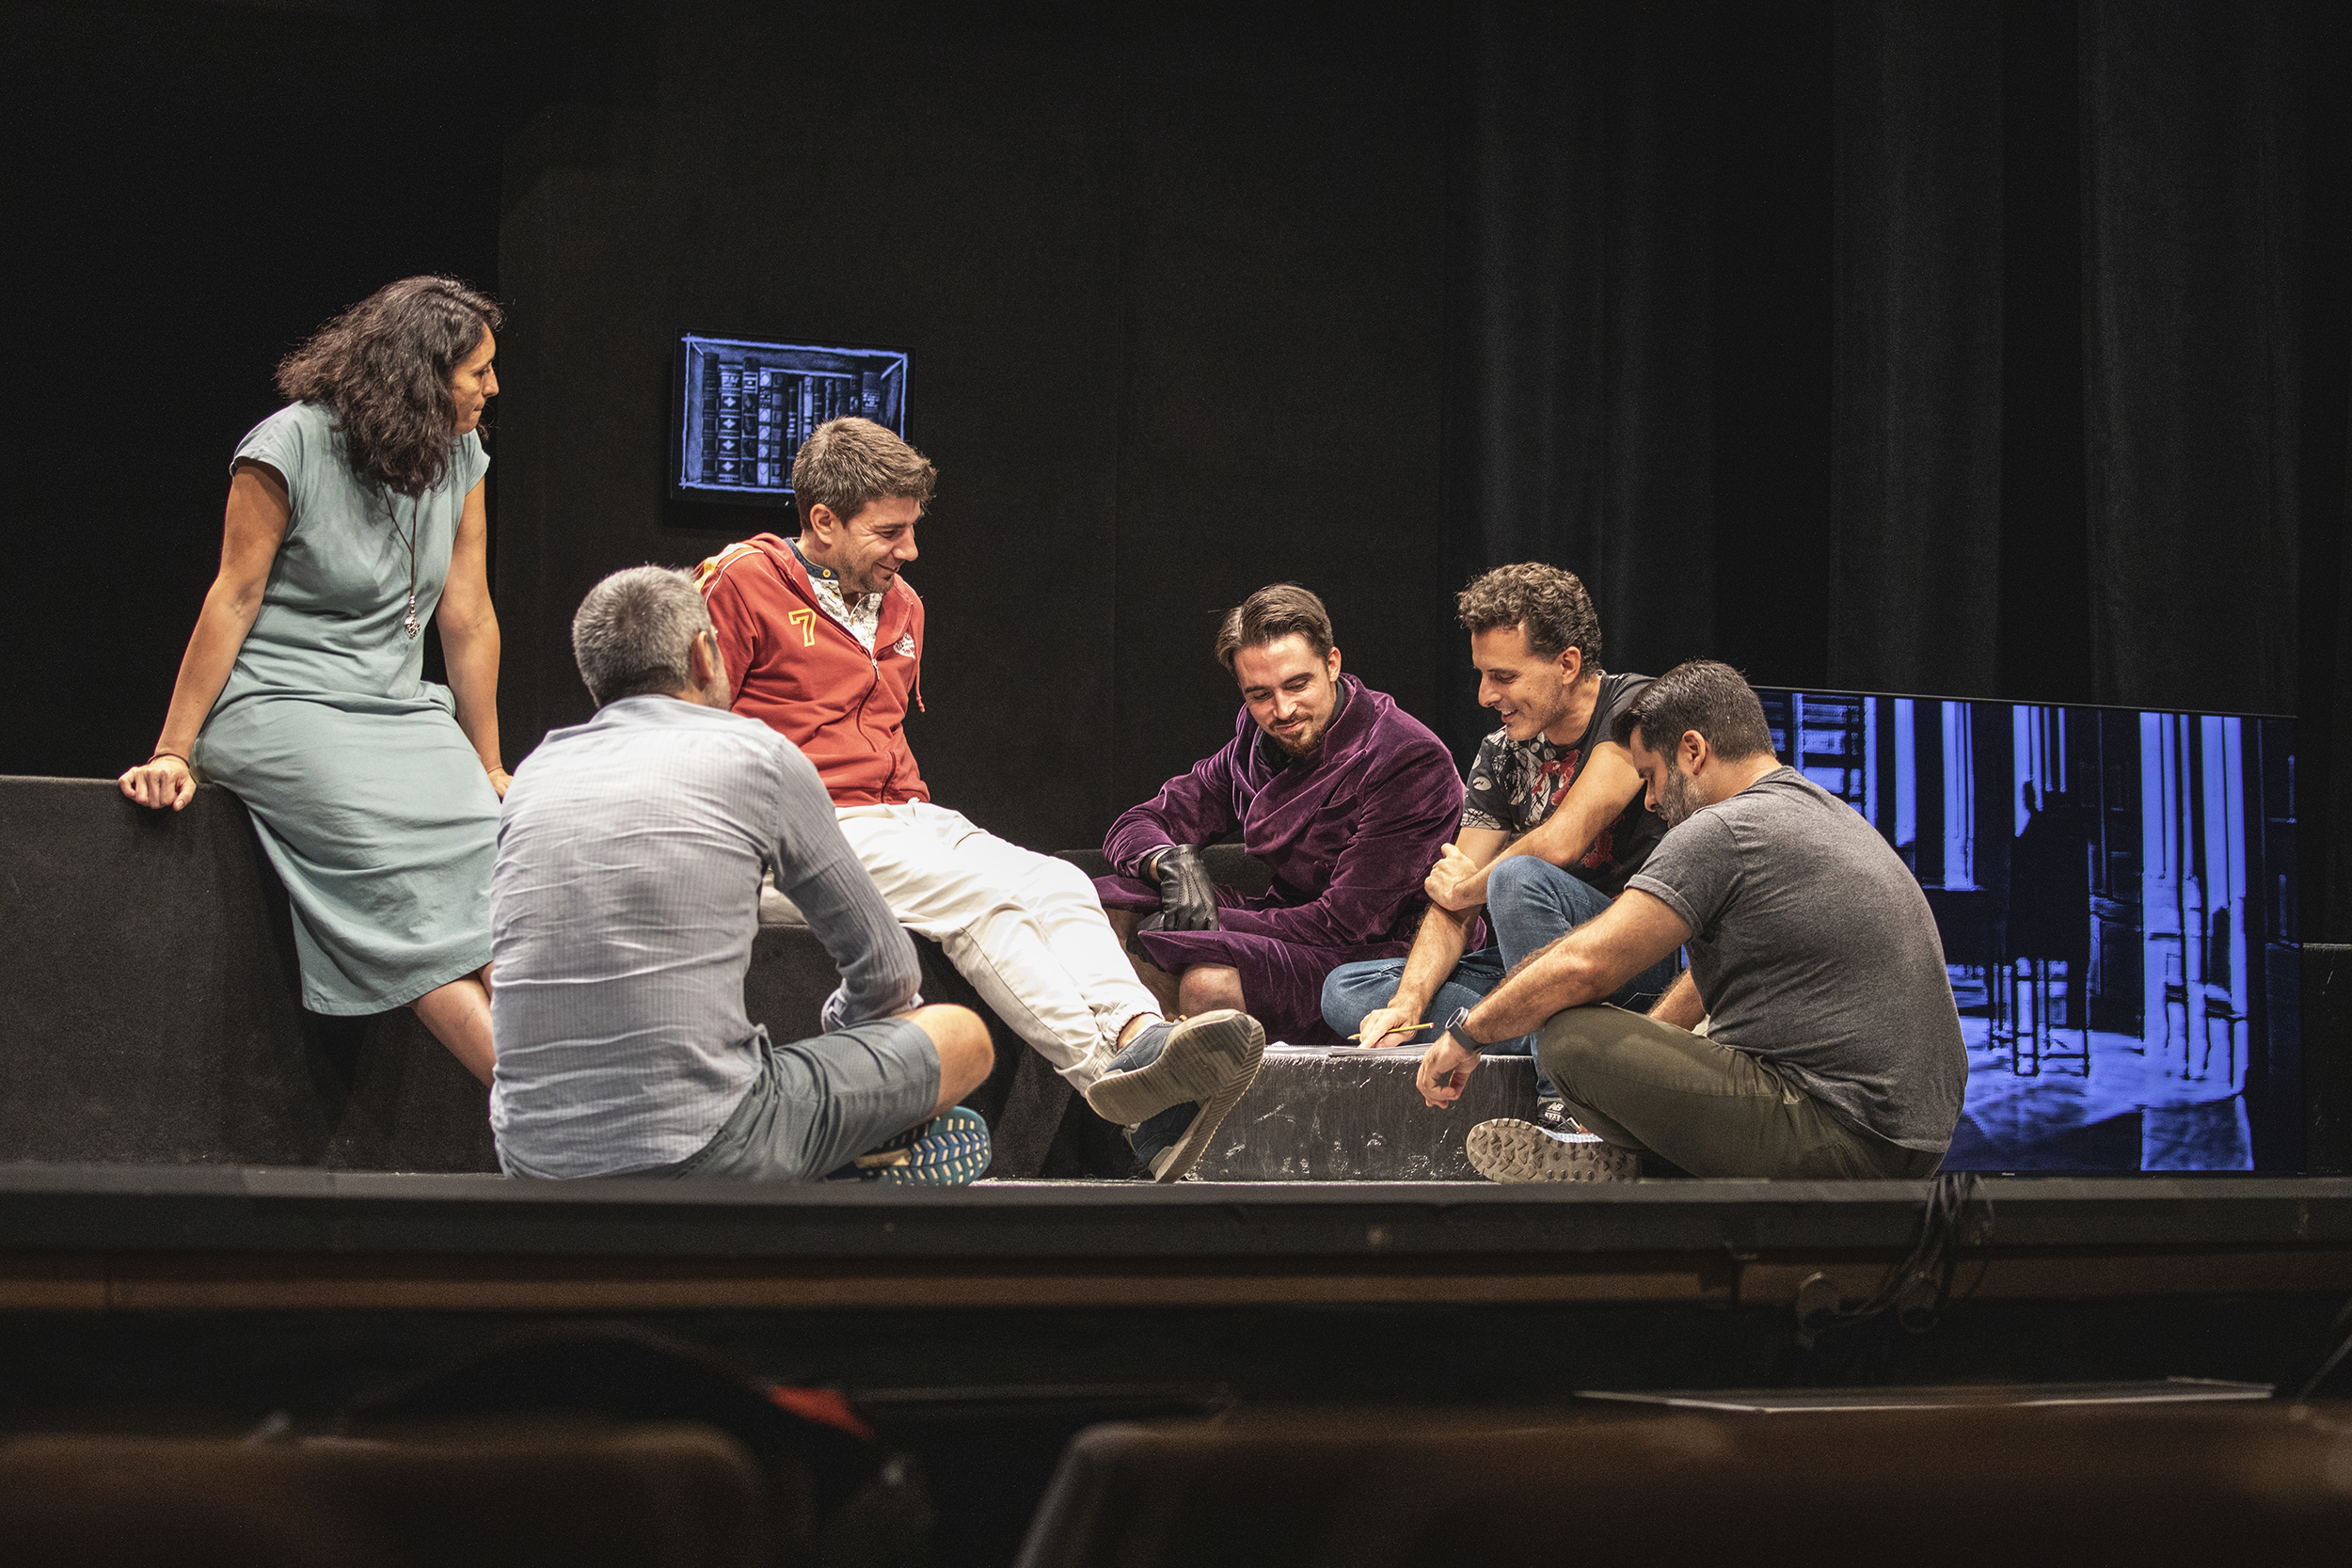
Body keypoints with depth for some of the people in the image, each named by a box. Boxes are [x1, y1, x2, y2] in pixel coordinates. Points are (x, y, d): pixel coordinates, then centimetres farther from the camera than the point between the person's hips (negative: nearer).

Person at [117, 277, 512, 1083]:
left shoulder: (461, 457, 7)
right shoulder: (292, 447, -10)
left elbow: (468, 618, 11)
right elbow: (235, 599, -7)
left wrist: (488, 766, 14)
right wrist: (172, 753, -7)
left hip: (398, 709, 6)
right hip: (279, 706, -6)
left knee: (483, 834, -25)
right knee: (400, 868, -28)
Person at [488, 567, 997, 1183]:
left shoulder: (532, 773, 14)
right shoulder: (759, 755, 1)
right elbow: (884, 969, 10)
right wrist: (844, 1021, 34)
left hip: (533, 1158, 4)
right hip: (700, 1151, -4)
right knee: (965, 1037, 13)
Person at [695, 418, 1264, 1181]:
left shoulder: (901, 607, 21)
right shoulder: (745, 585, -3)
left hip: (900, 816, 7)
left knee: (1056, 883, -20)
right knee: (980, 894, -31)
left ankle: (1141, 1038, -45)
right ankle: (1112, 1077, -44)